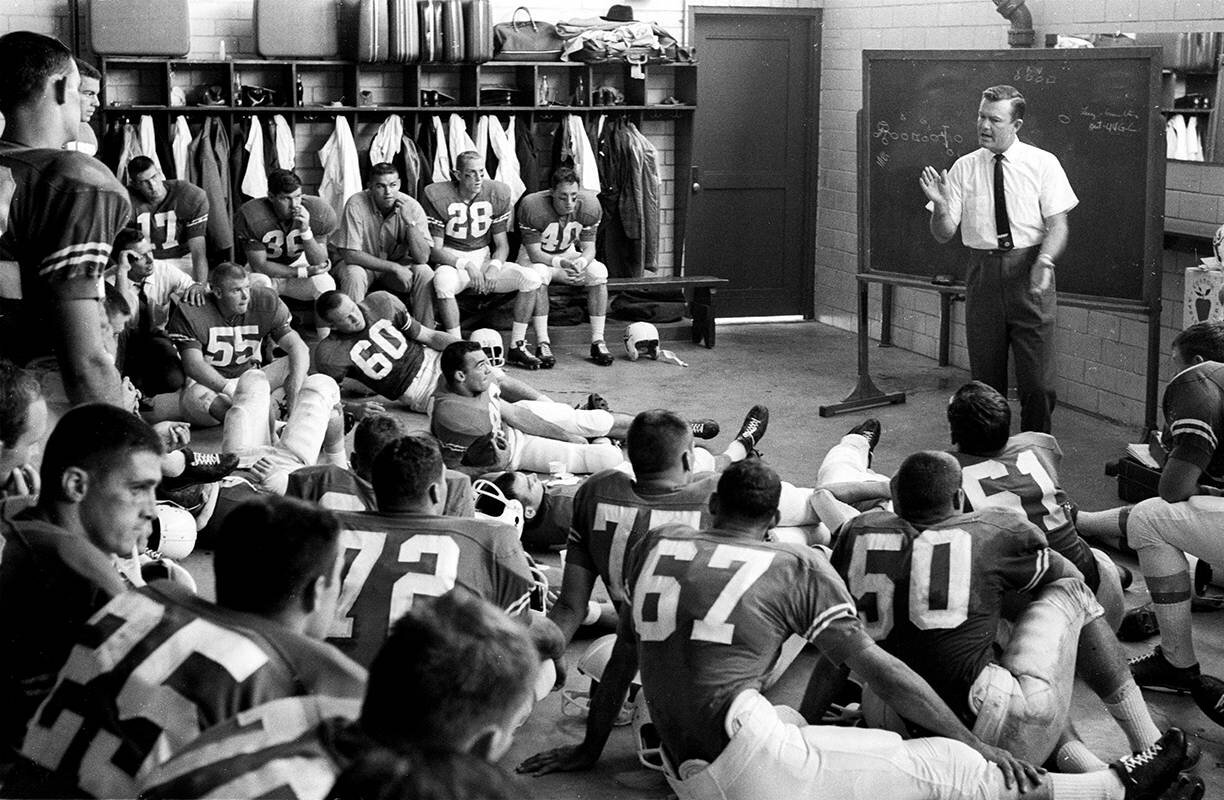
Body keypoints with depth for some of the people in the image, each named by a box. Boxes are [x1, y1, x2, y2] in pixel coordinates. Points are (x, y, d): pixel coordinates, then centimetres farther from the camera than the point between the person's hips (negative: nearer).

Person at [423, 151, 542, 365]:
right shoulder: (437, 197, -11)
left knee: (531, 278, -19)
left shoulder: (497, 194, 0)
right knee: (443, 282, -40)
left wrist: (495, 266, -18)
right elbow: (434, 250, -11)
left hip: (484, 259, 4)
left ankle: (517, 347, -9)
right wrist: (466, 265, -26)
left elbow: (502, 244, 5)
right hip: (450, 261, -4)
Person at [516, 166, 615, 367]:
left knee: (599, 272, -24)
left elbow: (589, 247, -12)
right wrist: (561, 263, -44)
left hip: (568, 254, 4)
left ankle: (598, 342, -19)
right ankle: (542, 345, -34)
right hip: (534, 257, -4)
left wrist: (582, 262, -37)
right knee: (538, 274, -38)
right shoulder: (531, 206, -29)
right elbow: (534, 253, -26)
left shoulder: (590, 205, -18)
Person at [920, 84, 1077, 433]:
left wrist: (1045, 261, -22)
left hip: (1029, 274, -2)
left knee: (1037, 382, -3)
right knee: (986, 381, 9)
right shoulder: (963, 168, 4)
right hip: (983, 271, 2)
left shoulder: (1043, 164, -1)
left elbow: (1058, 223, -4)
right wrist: (940, 205, -19)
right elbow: (943, 234, 2)